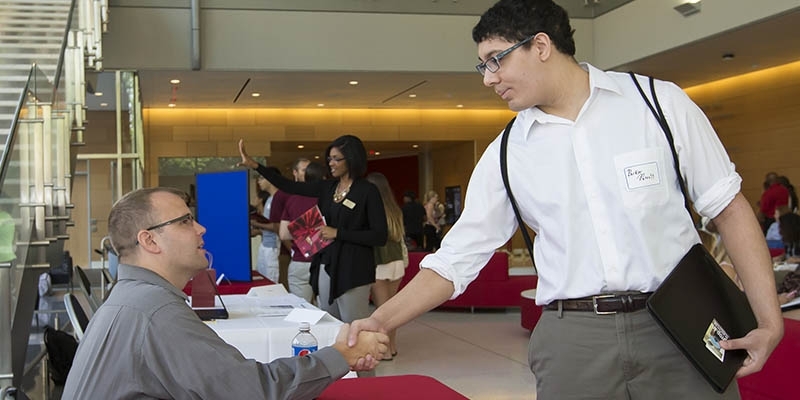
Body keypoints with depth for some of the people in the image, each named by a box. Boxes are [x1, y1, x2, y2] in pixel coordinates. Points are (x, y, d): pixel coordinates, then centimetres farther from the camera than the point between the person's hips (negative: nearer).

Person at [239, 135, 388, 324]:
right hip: (325, 267, 7)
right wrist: (254, 165, 7)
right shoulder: (328, 187, 10)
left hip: (352, 270, -7)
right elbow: (288, 186, 14)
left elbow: (380, 237, -13)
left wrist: (338, 233, -14)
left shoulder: (368, 191, -8)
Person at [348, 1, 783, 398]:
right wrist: (382, 321, -4)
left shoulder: (661, 102, 0)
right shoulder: (506, 154, 6)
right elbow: (456, 259, 8)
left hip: (680, 328, -1)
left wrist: (769, 321, -3)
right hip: (572, 342, 2)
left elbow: (728, 208, 3)